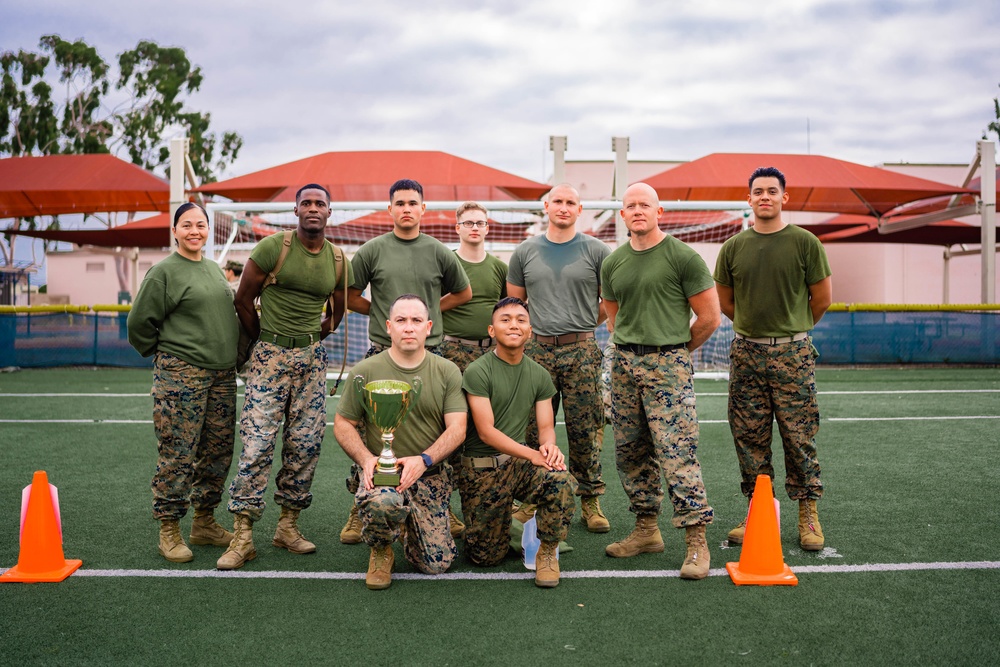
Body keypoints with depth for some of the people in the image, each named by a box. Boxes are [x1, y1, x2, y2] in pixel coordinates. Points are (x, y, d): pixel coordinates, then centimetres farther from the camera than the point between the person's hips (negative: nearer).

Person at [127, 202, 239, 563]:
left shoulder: (214, 268, 15)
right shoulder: (163, 272, -6)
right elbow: (139, 323, -4)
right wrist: (165, 353, 5)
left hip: (222, 374, 7)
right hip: (180, 375, -7)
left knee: (218, 452, 10)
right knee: (177, 455, -4)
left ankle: (205, 522, 23)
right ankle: (169, 531, 8)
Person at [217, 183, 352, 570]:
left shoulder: (338, 261, 6)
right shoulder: (272, 247, -6)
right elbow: (243, 299, 2)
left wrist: (313, 341, 13)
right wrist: (267, 342, 9)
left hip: (312, 357, 4)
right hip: (270, 356, -4)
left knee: (306, 444, 4)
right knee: (257, 442, -8)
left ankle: (288, 525, 18)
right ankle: (243, 535, -1)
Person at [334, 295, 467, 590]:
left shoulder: (447, 371, 1)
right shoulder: (366, 371, -1)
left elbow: (457, 428, -4)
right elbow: (342, 424, 4)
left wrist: (423, 460, -22)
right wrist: (366, 459, -15)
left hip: (430, 474, 2)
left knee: (436, 565, -6)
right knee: (382, 502, -39)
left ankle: (408, 525, 31)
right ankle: (380, 553, -2)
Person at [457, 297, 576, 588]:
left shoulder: (539, 375, 7)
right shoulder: (477, 372, -10)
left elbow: (546, 427, 5)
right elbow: (486, 432, -15)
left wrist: (549, 446, -20)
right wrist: (533, 454, -24)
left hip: (519, 463, 3)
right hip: (480, 468, -3)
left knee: (561, 479, -30)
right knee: (486, 557, -1)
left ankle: (547, 550, -6)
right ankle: (503, 526, 34)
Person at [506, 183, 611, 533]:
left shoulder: (596, 251, 3)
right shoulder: (525, 251, 9)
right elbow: (514, 301, 16)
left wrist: (584, 324, 6)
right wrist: (533, 328, 8)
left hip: (581, 351, -2)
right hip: (537, 350, 2)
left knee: (585, 430, 2)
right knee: (534, 429, 5)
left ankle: (590, 500, 13)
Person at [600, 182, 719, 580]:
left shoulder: (683, 257, -5)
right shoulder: (613, 264, 11)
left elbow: (710, 317, -3)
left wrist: (675, 350, 6)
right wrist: (630, 348, 14)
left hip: (669, 362, -6)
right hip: (624, 364, 6)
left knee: (677, 453, -10)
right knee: (630, 451, 10)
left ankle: (696, 540, -2)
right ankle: (646, 529, 22)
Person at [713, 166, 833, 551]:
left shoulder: (804, 243, -1)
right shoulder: (734, 247, 6)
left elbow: (822, 298, 7)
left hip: (793, 353, -2)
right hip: (746, 352, 3)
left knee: (799, 436, 0)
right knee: (749, 436, 6)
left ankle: (808, 513, 12)